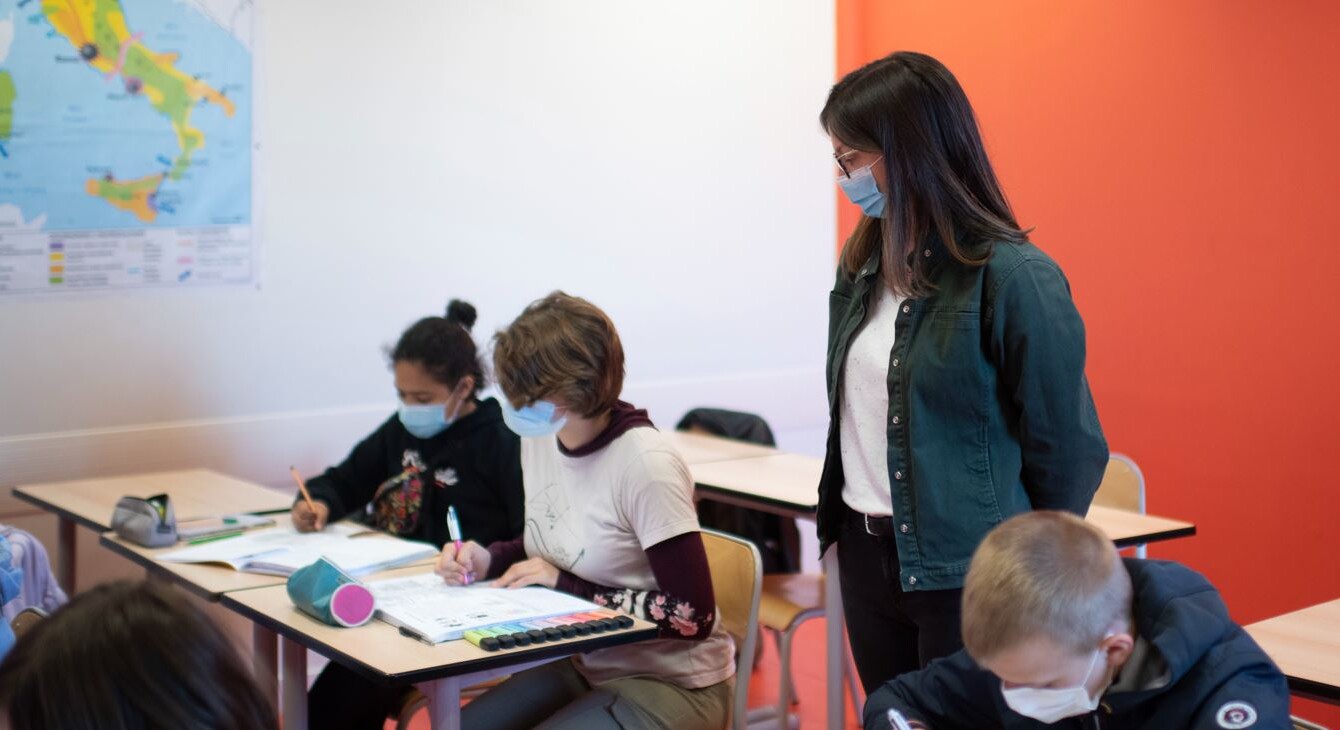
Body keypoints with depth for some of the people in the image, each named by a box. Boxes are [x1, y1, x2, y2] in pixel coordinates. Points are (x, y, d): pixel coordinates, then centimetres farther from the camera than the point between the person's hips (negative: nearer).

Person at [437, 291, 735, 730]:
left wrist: (567, 586, -20)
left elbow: (692, 616, -23)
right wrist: (488, 559, -4)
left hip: (673, 684, -7)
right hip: (586, 664, 7)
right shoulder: (540, 439, -1)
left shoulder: (645, 464, -24)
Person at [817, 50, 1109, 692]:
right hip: (867, 554, 7)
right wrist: (838, 520, 13)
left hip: (965, 573, -7)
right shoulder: (862, 264, 6)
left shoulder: (1015, 277, -16)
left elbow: (1069, 450, -11)